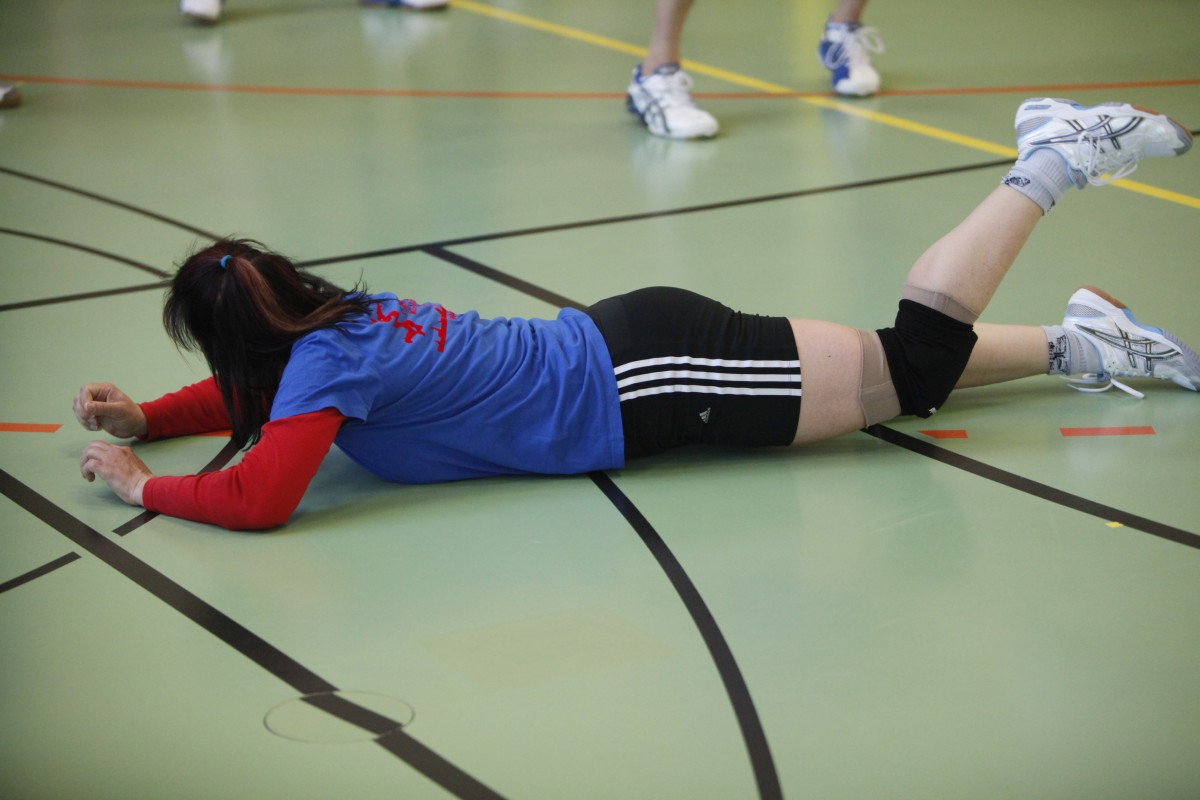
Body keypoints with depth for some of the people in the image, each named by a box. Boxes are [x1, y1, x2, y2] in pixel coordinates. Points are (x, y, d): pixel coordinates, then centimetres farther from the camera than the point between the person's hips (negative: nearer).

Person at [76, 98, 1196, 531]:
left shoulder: (329, 357, -19)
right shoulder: (337, 319, 6)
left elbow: (258, 498, -29)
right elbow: (250, 399, 25)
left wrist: (142, 484, -14)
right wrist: (144, 416, 12)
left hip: (641, 382, -7)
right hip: (624, 352, 7)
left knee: (909, 363, -3)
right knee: (898, 374, 15)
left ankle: (1048, 163, 5)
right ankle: (1076, 341, 22)